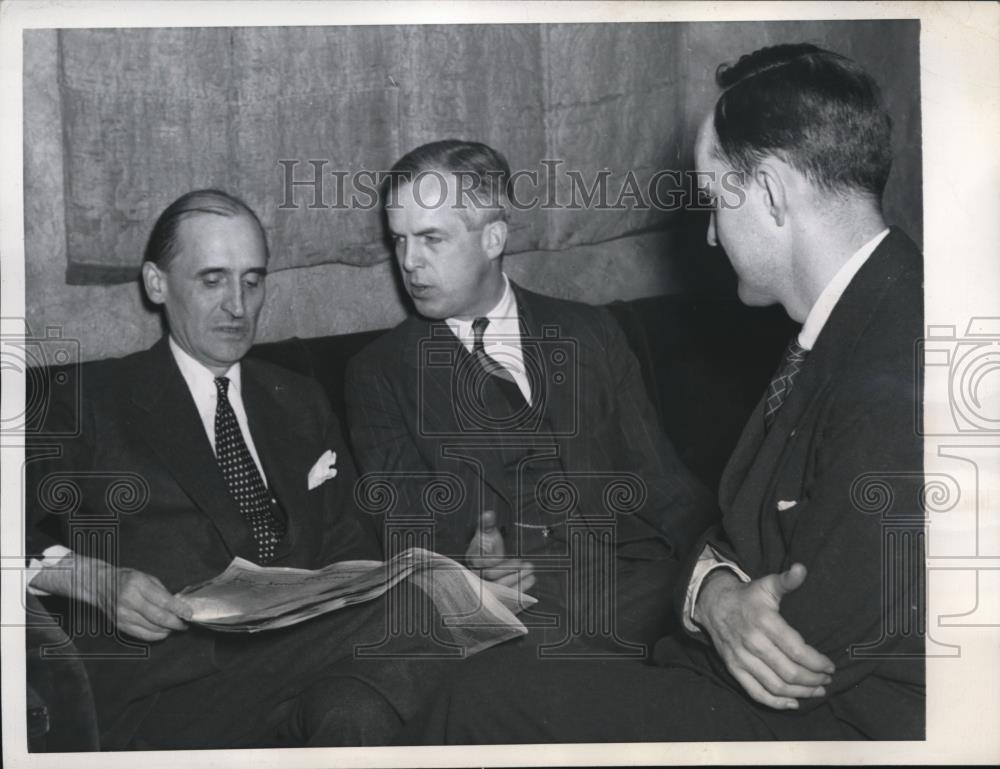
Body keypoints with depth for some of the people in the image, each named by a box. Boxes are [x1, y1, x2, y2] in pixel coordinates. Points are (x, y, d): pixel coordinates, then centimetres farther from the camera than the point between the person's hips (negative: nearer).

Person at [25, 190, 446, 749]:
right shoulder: (97, 401, 9)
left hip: (307, 650, 5)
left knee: (359, 713, -33)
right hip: (165, 697, -4)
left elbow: (347, 549, 17)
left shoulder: (301, 404, 22)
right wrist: (91, 578, -16)